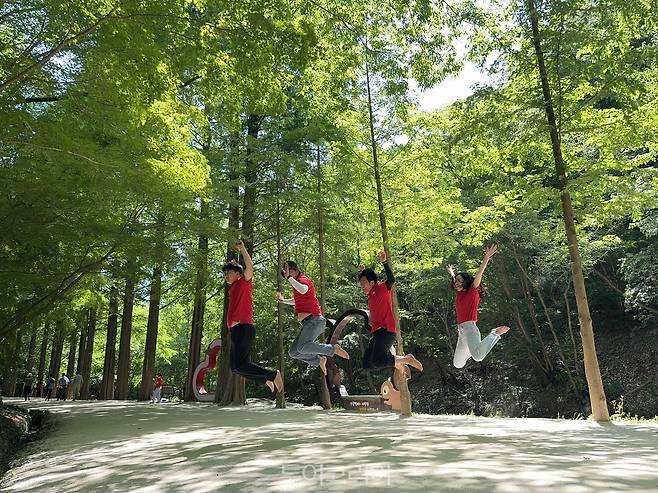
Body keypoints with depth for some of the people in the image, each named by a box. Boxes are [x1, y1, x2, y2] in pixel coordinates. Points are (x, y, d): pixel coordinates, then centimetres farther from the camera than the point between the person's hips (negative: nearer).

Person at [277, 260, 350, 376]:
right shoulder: (297, 282, 23)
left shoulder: (303, 279, -5)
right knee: (293, 352, 5)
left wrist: (289, 277, -25)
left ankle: (334, 349, -16)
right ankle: (319, 360, 14)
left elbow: (303, 290, -32)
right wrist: (283, 300, 31)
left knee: (302, 347, -29)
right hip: (307, 322, 10)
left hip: (314, 319, -10)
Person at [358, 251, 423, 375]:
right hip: (377, 332, 10)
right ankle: (397, 362, 17)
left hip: (386, 331, -10)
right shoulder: (370, 294, 17)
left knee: (376, 361, -25)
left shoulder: (382, 288, -7)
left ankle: (407, 359, -8)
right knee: (367, 363, 7)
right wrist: (362, 272, 26)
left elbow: (391, 280, -29)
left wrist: (384, 262, -38)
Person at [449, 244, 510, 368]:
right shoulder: (459, 294, 16)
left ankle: (495, 333, -11)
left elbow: (479, 274, -16)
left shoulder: (472, 291, -2)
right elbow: (455, 280, 37)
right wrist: (452, 273, 55)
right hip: (461, 331, 8)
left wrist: (487, 257, -27)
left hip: (469, 328, -8)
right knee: (457, 364, 16)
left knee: (478, 357, -35)